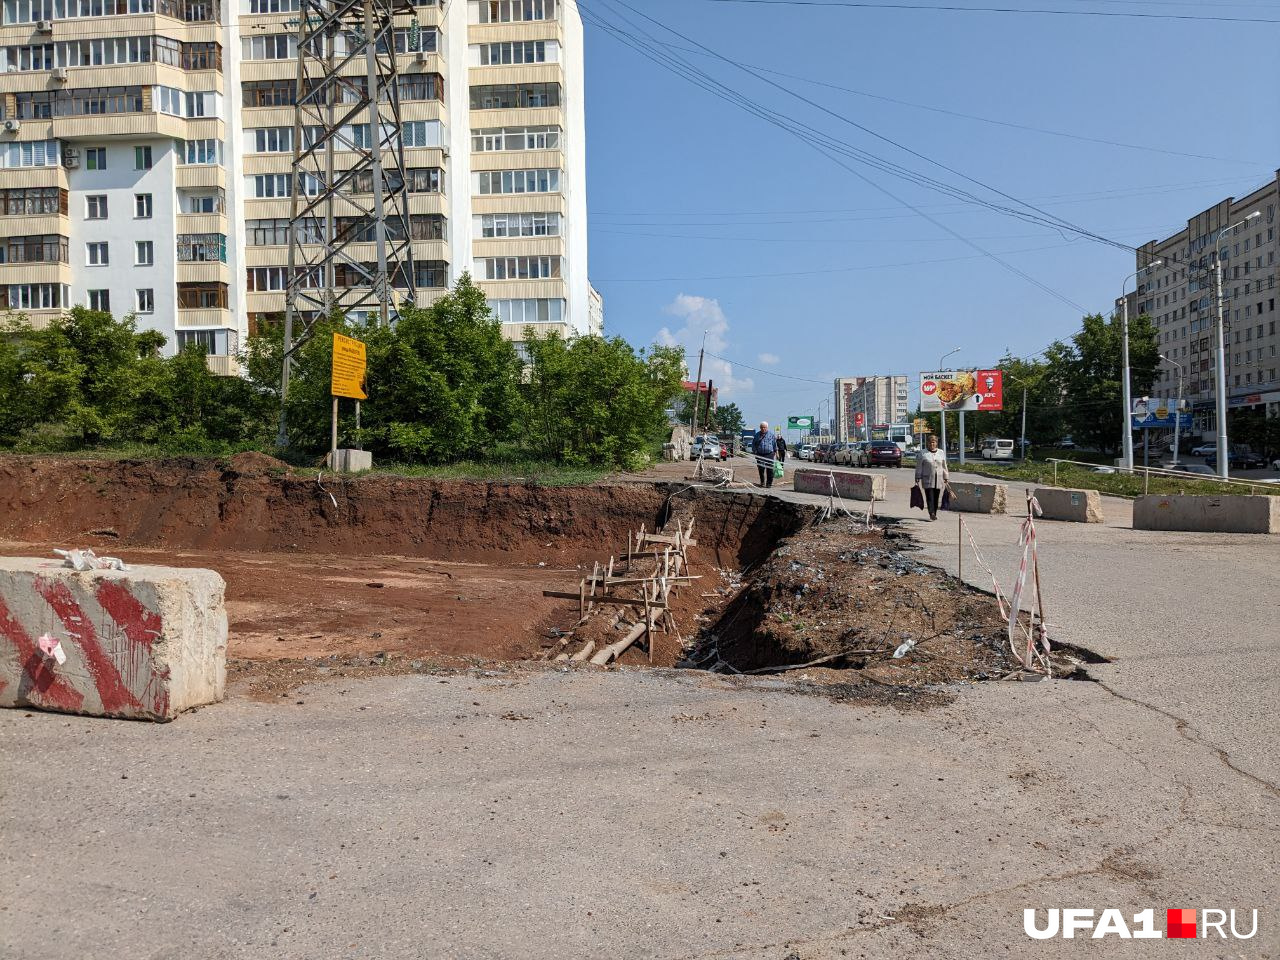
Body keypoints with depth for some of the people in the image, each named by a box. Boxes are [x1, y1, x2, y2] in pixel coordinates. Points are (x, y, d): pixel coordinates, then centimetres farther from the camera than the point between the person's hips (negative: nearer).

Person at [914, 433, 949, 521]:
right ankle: (931, 514, -19)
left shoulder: (941, 453, 13)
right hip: (927, 480, -3)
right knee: (930, 497, -12)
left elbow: (944, 467, 15)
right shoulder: (922, 453, 2)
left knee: (936, 498, 5)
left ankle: (934, 514, 14)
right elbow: (919, 467, 1)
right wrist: (918, 478, -3)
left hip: (938, 480, 3)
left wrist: (946, 478, 12)